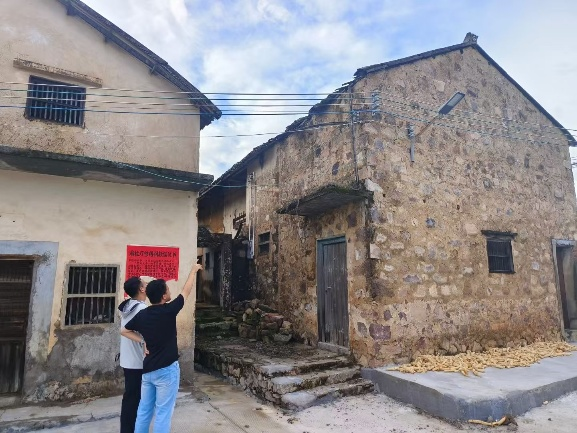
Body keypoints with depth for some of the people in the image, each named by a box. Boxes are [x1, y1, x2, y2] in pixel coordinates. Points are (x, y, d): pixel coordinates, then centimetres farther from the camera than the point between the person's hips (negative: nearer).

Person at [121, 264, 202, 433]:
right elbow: (186, 290, -5)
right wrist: (194, 270, 9)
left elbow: (124, 331, 15)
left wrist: (143, 341, 11)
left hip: (148, 369, 6)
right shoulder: (168, 311, -17)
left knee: (144, 410, 16)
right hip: (166, 370, -6)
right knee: (163, 413, 3)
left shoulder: (142, 314, 0)